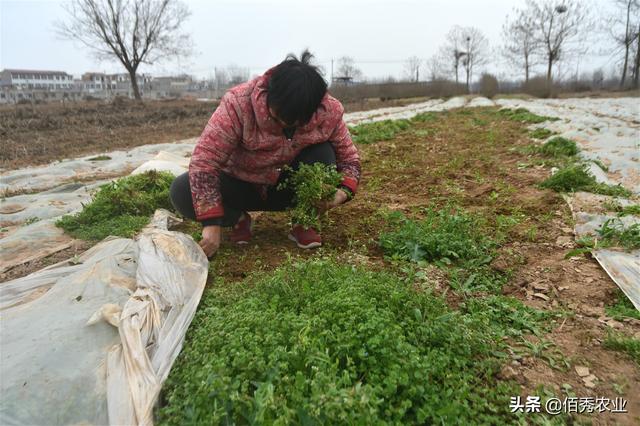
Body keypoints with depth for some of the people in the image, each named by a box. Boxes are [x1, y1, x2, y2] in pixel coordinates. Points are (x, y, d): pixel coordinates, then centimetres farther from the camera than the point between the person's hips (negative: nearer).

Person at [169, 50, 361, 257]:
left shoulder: (329, 110, -20)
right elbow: (204, 159, -32)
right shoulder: (238, 103, -30)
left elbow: (348, 157, -8)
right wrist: (212, 223, -36)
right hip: (241, 185, -1)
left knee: (323, 152, -27)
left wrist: (344, 191, -30)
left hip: (288, 186, 1)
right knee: (182, 193, -26)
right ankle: (239, 219, 1)